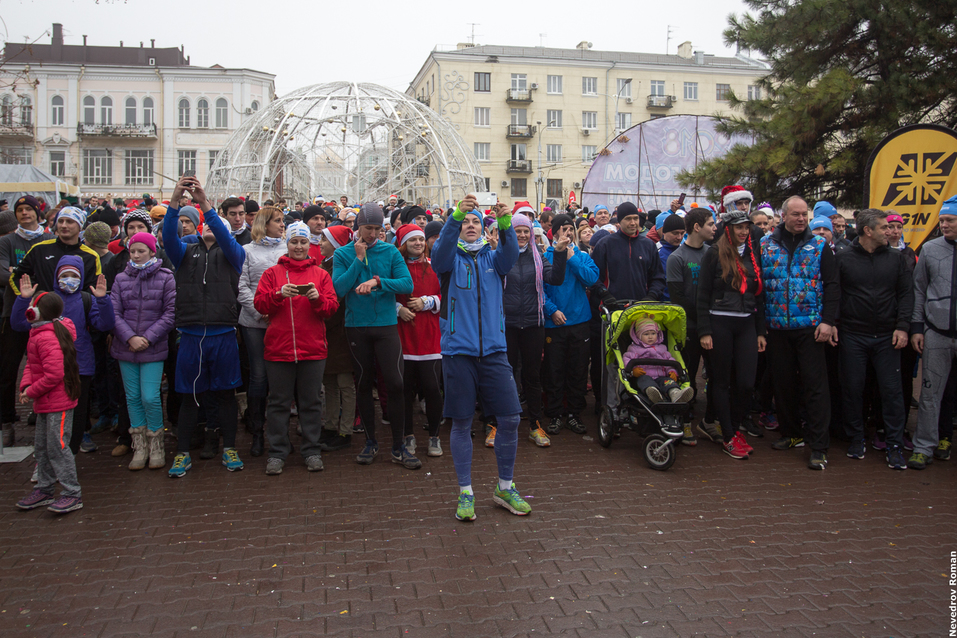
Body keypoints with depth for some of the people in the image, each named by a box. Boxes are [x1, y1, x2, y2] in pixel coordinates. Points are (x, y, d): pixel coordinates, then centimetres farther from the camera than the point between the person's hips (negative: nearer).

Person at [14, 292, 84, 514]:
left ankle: (72, 494, 2)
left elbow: (54, 374, -27)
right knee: (41, 447, 18)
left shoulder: (46, 338, -22)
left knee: (57, 446, -6)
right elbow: (31, 364, 15)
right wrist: (26, 385, -3)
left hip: (58, 404, -11)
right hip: (45, 404, 11)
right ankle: (44, 490, 30)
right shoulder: (38, 334, 11)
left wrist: (31, 392, -15)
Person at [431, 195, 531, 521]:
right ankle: (465, 493, 18)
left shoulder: (493, 258, 10)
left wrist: (505, 222, -29)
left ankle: (505, 487, 20)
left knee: (510, 418, 1)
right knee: (461, 423, 4)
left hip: (493, 350, 2)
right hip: (458, 350, -2)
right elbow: (441, 250, -19)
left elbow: (511, 253, -11)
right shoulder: (451, 258, 4)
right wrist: (456, 214, -33)